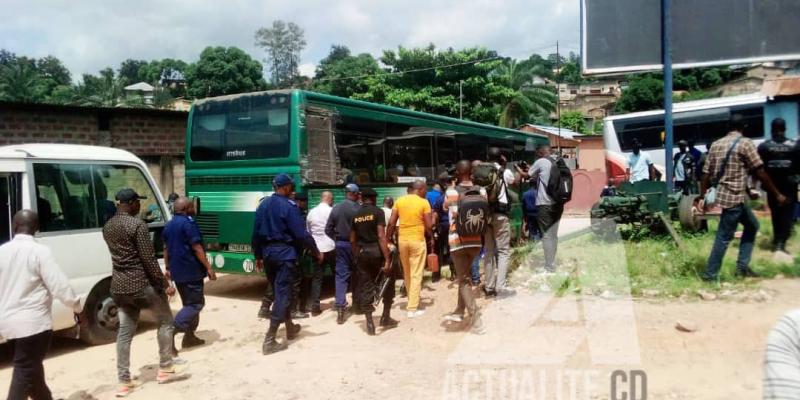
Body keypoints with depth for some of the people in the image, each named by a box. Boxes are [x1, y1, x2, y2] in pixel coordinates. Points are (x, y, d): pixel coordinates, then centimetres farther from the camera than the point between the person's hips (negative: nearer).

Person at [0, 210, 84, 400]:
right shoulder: (40, 251, -14)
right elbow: (59, 285, -16)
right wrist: (77, 306, -1)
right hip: (32, 322, -7)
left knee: (29, 368, 21)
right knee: (25, 372, -2)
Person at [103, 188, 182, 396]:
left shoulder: (107, 227, 10)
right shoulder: (137, 224, -15)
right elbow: (149, 259, -18)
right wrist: (164, 283, -12)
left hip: (119, 286, 7)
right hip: (142, 284, -7)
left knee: (125, 332, 12)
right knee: (166, 321, 12)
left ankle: (124, 381, 14)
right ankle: (165, 368, 17)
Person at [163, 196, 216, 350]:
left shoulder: (168, 225, 13)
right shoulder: (188, 223, -14)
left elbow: (166, 248, 19)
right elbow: (196, 248, -18)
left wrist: (168, 268, 26)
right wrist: (208, 268, -17)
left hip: (176, 271, 9)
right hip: (190, 271, -9)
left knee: (189, 303, 18)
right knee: (196, 303, -5)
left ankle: (189, 336, 20)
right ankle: (171, 331, -17)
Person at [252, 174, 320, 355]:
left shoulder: (263, 205, 8)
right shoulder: (289, 206, -13)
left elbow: (256, 233, 10)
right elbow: (301, 234, -15)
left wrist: (258, 255, 19)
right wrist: (316, 251, -4)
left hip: (268, 252, 7)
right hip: (285, 253, -7)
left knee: (280, 291, 20)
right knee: (282, 293, -4)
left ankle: (290, 328, 35)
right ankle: (269, 340, -9)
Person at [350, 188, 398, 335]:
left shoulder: (356, 215, 9)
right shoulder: (378, 212, -6)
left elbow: (352, 240, 9)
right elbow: (381, 236, -15)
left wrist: (356, 257, 18)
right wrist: (387, 259, -16)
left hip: (362, 253, 4)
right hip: (377, 251, -4)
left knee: (365, 287, 7)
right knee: (388, 282, 15)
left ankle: (370, 323, 5)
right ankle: (386, 318, 17)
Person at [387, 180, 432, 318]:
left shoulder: (399, 201, 3)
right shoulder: (424, 203, -7)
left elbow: (391, 223, 0)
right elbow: (428, 226, -9)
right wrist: (430, 237, 10)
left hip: (402, 239, 4)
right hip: (418, 240, -4)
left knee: (407, 274, 17)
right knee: (416, 274, 1)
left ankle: (412, 302, 32)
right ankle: (413, 308, 1)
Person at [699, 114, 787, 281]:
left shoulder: (716, 144, 10)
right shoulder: (745, 143, -9)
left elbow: (706, 174, 8)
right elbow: (760, 173, -10)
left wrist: (702, 197, 12)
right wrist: (777, 194, -4)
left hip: (724, 194, 8)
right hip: (734, 197, -8)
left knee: (752, 225, 20)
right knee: (724, 237, -2)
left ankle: (742, 267, 19)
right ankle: (710, 274, 3)